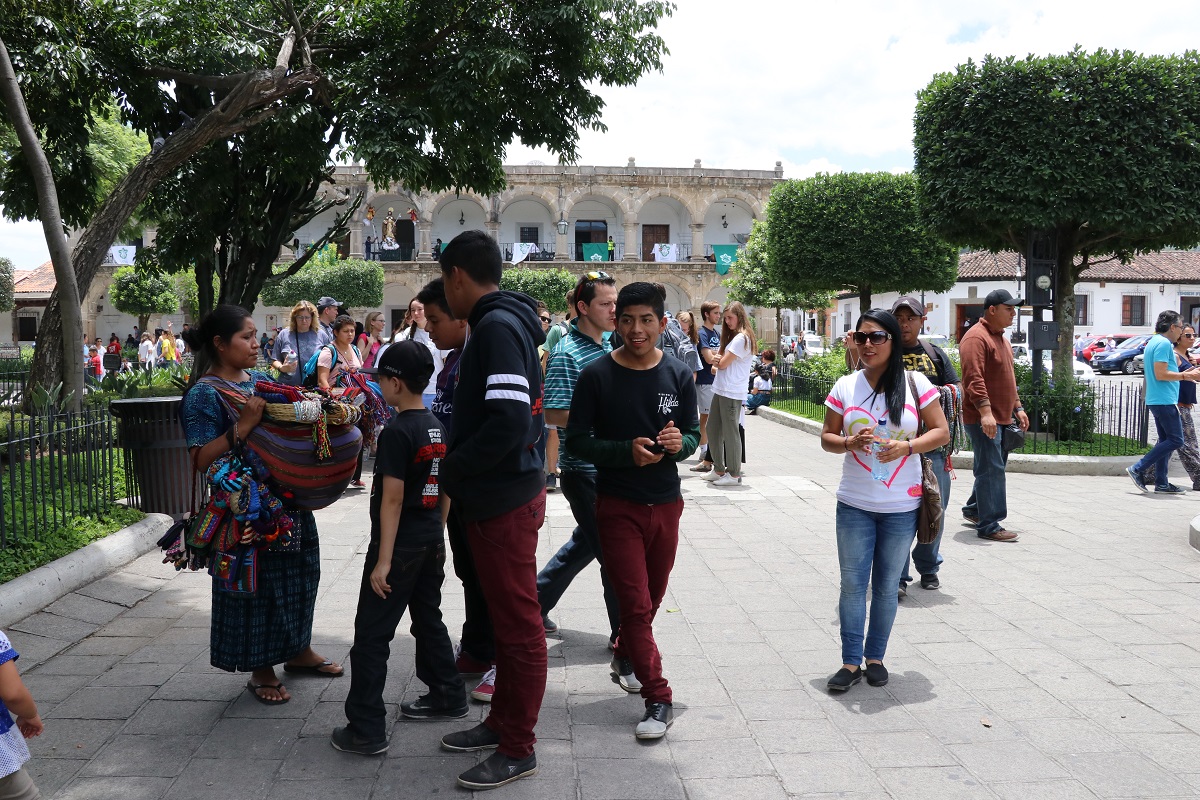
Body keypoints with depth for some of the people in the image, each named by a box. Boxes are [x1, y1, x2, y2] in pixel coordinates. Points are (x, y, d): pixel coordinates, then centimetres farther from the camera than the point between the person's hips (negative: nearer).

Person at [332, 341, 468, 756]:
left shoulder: (396, 431, -17)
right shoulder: (437, 428, 7)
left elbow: (392, 498, -20)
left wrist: (383, 560, -19)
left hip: (400, 545, -8)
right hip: (432, 542, 8)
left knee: (371, 635, 0)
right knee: (429, 620, 21)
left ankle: (366, 730, 3)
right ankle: (447, 697, 32)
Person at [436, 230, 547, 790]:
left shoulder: (497, 328, -17)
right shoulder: (503, 322, 12)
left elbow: (509, 422, -27)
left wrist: (452, 469, -15)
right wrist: (458, 465, 13)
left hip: (504, 502, -10)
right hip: (499, 496, 10)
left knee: (519, 624, 2)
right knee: (506, 617, 19)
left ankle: (517, 748, 14)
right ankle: (502, 721, 33)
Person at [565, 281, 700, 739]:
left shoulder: (678, 376, 0)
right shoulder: (596, 376, -9)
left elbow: (694, 435, 5)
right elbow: (576, 441, -9)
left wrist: (680, 442, -19)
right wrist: (627, 451, -24)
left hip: (666, 503, 4)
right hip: (618, 506, -4)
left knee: (651, 599, 18)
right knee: (636, 604, -5)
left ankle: (625, 654, 46)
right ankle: (658, 699, 5)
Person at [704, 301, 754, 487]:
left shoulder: (741, 338, -11)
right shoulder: (731, 336, 20)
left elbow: (723, 363, -14)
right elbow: (718, 363, 18)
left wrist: (719, 361, 7)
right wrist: (717, 365, -4)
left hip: (732, 393, -10)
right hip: (721, 389, 10)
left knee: (730, 432, -3)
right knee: (713, 429, 12)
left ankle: (734, 474, 5)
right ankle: (719, 470, 22)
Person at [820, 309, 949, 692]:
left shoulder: (915, 383, -5)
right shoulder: (845, 386, -1)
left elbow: (941, 432, -3)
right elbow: (827, 438, 4)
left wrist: (906, 447, -20)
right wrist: (849, 442, -17)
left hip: (901, 507, -1)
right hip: (855, 505, 1)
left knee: (886, 586, 11)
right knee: (852, 584, 4)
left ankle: (876, 657, 26)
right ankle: (851, 662, 13)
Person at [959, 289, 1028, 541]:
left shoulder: (1000, 338, 19)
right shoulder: (976, 337, -14)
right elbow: (974, 378, -24)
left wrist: (1018, 408, 23)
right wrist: (985, 411, -30)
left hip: (1001, 418, 10)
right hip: (983, 419, -10)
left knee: (994, 469, 16)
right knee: (991, 470, -9)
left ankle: (973, 510, 30)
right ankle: (989, 525, -6)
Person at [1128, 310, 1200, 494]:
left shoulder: (1153, 342, 19)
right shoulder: (1164, 343, -13)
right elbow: (1160, 374, -20)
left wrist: (1183, 374, 20)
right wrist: (1185, 376, -9)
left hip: (1157, 401, 11)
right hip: (1165, 401, -11)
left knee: (1166, 441, 11)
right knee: (1175, 441, -7)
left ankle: (1161, 484, 11)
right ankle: (1138, 469, -9)